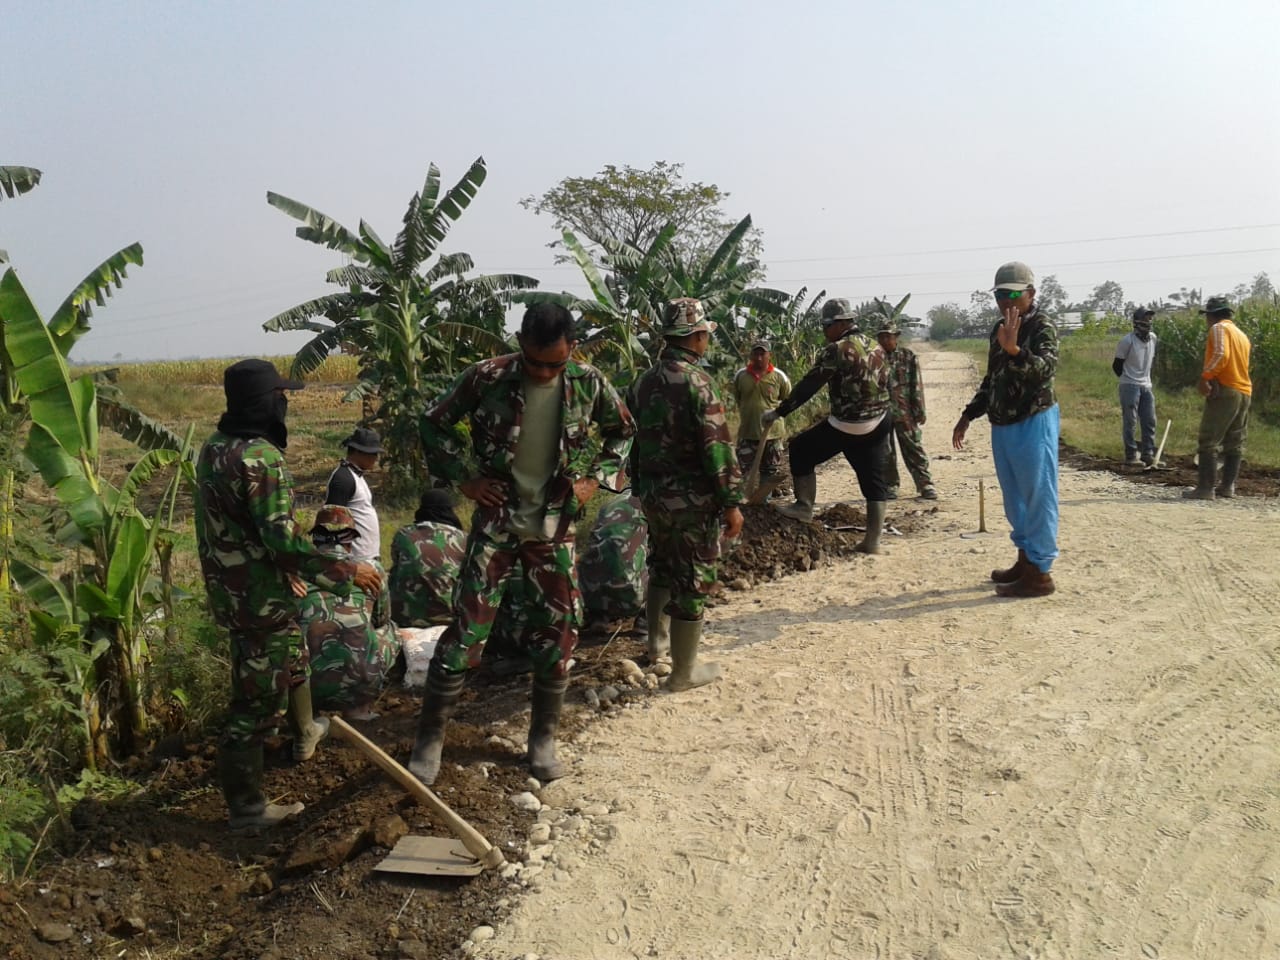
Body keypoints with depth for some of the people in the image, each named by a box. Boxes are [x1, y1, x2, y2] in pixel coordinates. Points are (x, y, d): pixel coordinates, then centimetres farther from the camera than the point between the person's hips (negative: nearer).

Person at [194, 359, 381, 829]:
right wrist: (347, 571, -19)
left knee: (292, 659, 31)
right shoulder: (261, 457, -25)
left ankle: (305, 732, 54)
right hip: (261, 598, -10)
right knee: (258, 700, 3)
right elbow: (284, 541, -28)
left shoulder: (213, 448, 5)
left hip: (229, 590, 10)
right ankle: (246, 807, 16)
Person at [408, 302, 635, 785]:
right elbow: (434, 423, 1)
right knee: (468, 628, -4)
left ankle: (543, 738, 24)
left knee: (559, 631, 5)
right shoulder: (486, 378, -12)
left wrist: (598, 478, -2)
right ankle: (430, 737, 11)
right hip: (497, 521, -2)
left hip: (555, 527, 2)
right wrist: (464, 478, -7)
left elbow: (622, 430, 11)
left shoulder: (589, 383, -7)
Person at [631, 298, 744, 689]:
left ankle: (657, 640, 41)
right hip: (692, 498, -7)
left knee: (662, 565, 26)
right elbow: (718, 447, -20)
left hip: (653, 493, 8)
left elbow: (634, 438, 14)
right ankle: (684, 671, 13)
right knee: (693, 580, 3)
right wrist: (731, 502, -15)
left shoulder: (645, 380, 6)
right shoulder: (696, 381, -17)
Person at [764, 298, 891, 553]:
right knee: (874, 483, 10)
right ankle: (873, 541, 11)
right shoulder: (876, 347, 10)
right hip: (878, 426, 7)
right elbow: (886, 387, 16)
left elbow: (808, 386, -13)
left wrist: (778, 412, -6)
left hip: (844, 427, -7)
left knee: (800, 449, 14)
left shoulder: (836, 350, -14)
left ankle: (804, 506, 18)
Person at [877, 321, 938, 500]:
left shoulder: (909, 357, 2)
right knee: (885, 453, 7)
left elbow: (917, 385, 0)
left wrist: (919, 410, -4)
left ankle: (925, 484, 6)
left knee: (915, 449, 1)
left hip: (905, 412, -1)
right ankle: (890, 487, 17)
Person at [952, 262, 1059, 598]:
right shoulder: (999, 328, 13)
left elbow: (1045, 370, -28)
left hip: (1033, 423, -9)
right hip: (1002, 426, 9)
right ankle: (1025, 560, 30)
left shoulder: (1042, 328, -11)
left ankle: (1039, 573, 1)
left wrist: (1014, 349, -41)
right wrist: (968, 415, 20)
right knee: (1014, 498, 17)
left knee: (1038, 498, -4)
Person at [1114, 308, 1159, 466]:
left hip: (1146, 386, 6)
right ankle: (1131, 455, 3)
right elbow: (1117, 365, -5)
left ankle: (1148, 454, 14)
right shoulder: (1127, 340, -12)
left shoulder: (1153, 338, 7)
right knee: (1130, 422, -3)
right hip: (1130, 386, -6)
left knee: (1149, 422, 6)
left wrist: (1145, 377, 16)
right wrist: (1128, 379, 5)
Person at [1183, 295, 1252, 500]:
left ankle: (1205, 488, -11)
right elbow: (1239, 365, 14)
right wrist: (1214, 378, -1)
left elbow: (1221, 354, -20)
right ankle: (1228, 487, 12)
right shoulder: (1242, 335, 23)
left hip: (1224, 392, -9)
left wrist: (1205, 377, -18)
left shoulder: (1219, 328, -4)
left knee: (1208, 442, -8)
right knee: (1235, 444, 10)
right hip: (1245, 392, 9)